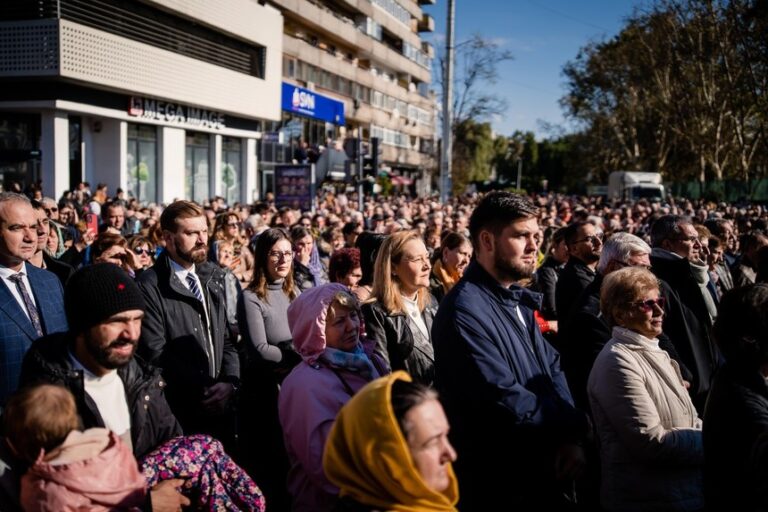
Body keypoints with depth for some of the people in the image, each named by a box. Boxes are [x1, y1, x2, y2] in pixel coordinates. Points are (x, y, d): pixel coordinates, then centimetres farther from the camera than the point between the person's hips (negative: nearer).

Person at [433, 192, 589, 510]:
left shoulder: (517, 300, 9)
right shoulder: (465, 311, -23)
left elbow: (552, 366, 7)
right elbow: (506, 402, -28)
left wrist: (570, 439, -9)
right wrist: (577, 426, -13)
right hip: (498, 485, -8)